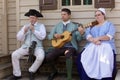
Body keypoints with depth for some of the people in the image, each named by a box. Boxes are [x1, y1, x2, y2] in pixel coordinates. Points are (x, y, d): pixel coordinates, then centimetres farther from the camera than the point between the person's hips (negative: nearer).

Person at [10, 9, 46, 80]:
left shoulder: (41, 26, 5)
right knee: (14, 55, -18)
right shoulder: (25, 26, 15)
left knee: (41, 57, -33)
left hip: (37, 47, -3)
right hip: (26, 47, 3)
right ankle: (17, 74, -3)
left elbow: (42, 36, -13)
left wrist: (33, 30, -15)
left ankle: (31, 71, -7)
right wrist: (24, 31, -8)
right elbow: (19, 38, 8)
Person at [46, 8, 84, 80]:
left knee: (68, 55, -37)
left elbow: (78, 39, 1)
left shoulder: (75, 26, 8)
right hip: (59, 46, 3)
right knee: (48, 56, -22)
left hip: (70, 46, -3)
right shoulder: (57, 25, 17)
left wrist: (80, 33, -21)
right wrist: (55, 35, -5)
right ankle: (54, 71, 8)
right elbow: (49, 36, 17)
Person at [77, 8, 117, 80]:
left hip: (106, 46, -3)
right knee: (82, 58, -25)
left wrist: (98, 38, -15)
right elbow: (87, 35, 7)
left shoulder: (110, 24, 16)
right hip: (92, 46, 3)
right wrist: (94, 40, -13)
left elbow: (110, 36, -2)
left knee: (106, 61, -35)